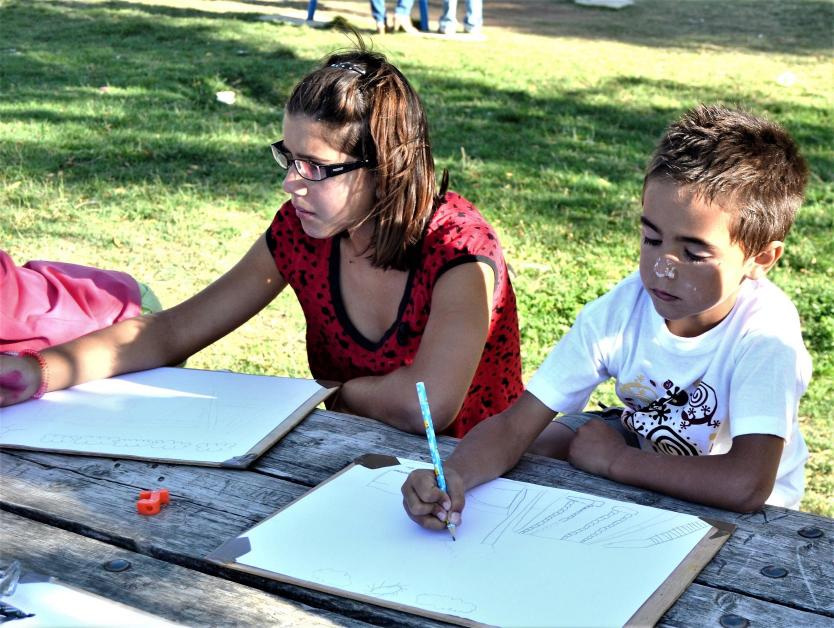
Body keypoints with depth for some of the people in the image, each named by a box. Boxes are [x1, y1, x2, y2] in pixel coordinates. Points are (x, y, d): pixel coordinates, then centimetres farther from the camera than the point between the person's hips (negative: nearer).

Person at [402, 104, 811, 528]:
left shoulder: (766, 333, -31)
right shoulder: (619, 311, -19)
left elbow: (747, 486, -42)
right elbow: (514, 425, -22)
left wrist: (616, 459, -29)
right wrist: (454, 476, -44)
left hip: (742, 515, -5)